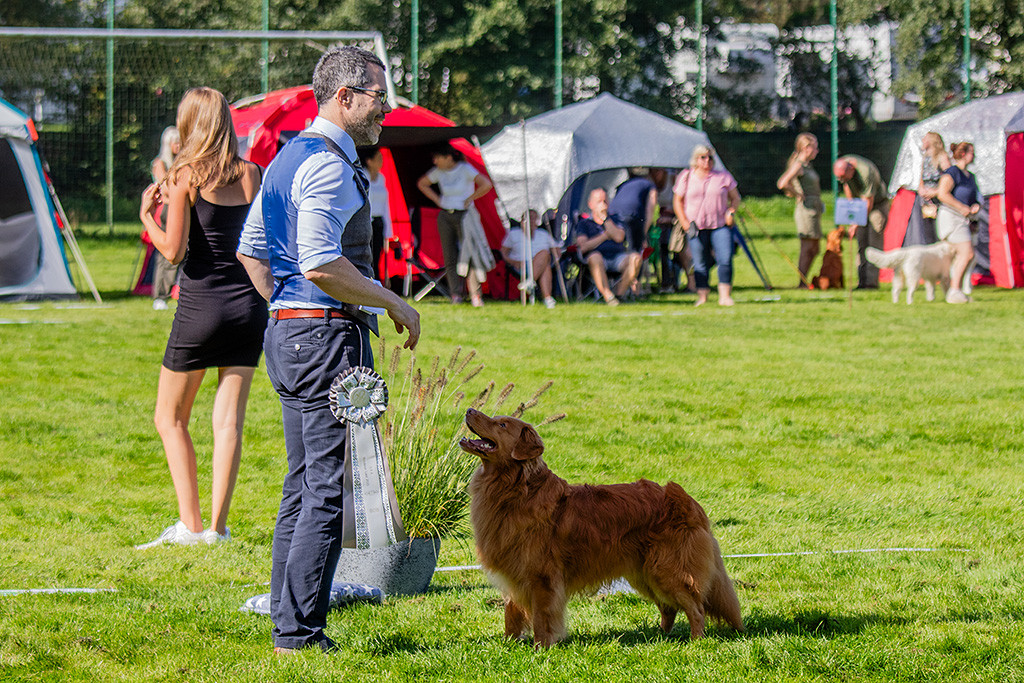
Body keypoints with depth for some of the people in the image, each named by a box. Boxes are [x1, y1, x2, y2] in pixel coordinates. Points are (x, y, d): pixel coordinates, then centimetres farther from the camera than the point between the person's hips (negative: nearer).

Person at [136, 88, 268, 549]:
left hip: (201, 304, -4)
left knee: (170, 419, 10)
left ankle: (190, 524, 2)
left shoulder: (186, 177, -8)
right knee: (229, 420, 5)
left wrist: (147, 216, 5)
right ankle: (218, 526, 0)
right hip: (249, 303, 4)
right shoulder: (251, 174, 4)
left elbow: (173, 251, -13)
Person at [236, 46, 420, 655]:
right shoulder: (328, 165, -15)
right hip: (330, 336, -11)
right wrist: (396, 304, -15)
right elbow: (322, 265, -24)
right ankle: (300, 633, -7)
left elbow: (251, 250, 23)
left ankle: (288, 625, 16)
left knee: (304, 485, 13)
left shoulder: (288, 157, 17)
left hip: (288, 331, 11)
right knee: (330, 488, -8)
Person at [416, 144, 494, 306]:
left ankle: (475, 295, -9)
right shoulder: (438, 172, 5)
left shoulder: (465, 170, -10)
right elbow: (421, 184, 22)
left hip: (463, 215, -5)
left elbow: (486, 185, -19)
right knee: (450, 258, 2)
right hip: (445, 216, 5)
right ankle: (455, 295, 5)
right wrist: (437, 199, 11)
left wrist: (470, 199, -11)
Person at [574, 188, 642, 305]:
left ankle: (619, 293, -23)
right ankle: (608, 296, -40)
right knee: (594, 257, -40)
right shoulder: (583, 224, 17)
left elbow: (619, 237, 1)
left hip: (618, 257, 3)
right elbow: (584, 247, -1)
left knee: (635, 258, -30)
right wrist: (605, 236, 4)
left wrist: (605, 218, 4)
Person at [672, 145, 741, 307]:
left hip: (721, 225, 0)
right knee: (700, 262, -1)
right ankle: (702, 296, 9)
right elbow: (677, 202, 11)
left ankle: (724, 295, -9)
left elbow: (735, 198, 15)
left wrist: (731, 211, -6)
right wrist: (686, 223, 1)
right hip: (697, 226, 0)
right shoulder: (686, 177, 6)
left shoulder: (724, 177, 7)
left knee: (725, 259, -13)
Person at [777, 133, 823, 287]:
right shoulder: (798, 165, -12)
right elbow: (782, 184, -26)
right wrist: (799, 195, -16)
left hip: (814, 210, 10)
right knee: (808, 248, -7)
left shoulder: (807, 166, 16)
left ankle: (803, 281, 17)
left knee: (815, 249, 13)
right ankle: (802, 282, -3)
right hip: (806, 209, -10)